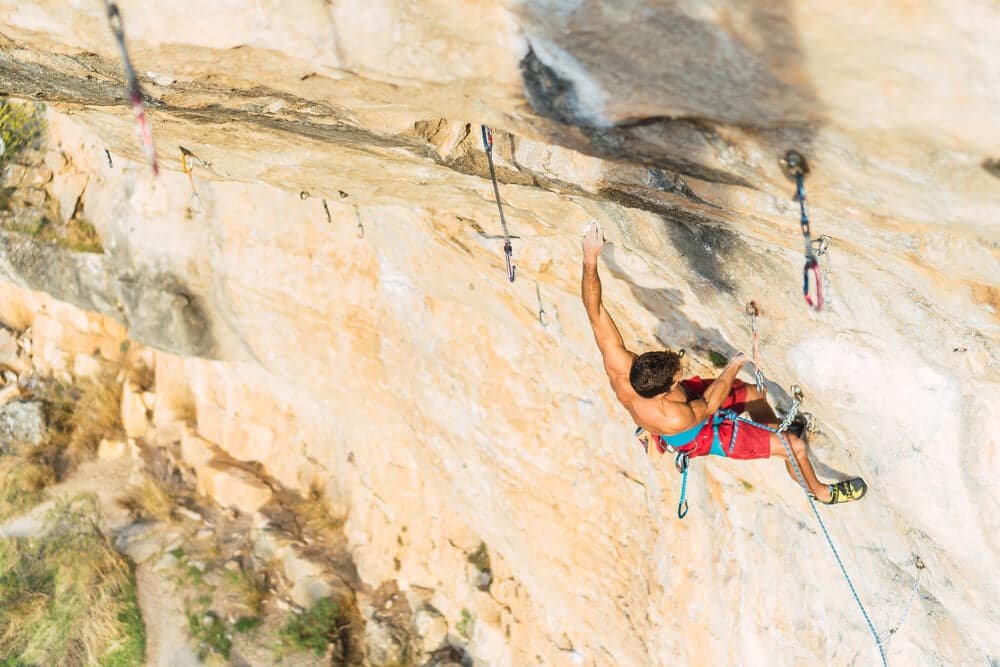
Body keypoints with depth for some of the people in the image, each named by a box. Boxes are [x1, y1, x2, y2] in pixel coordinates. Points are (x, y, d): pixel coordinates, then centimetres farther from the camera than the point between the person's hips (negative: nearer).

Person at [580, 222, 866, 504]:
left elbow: (594, 311, -35)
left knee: (754, 394, 24)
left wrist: (590, 259, -39)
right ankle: (820, 492, 36)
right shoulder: (676, 419, -48)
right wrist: (732, 369, -14)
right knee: (795, 446, 3)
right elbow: (708, 405, -27)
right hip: (702, 436, -6)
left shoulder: (620, 366, -39)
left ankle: (777, 429, 57)